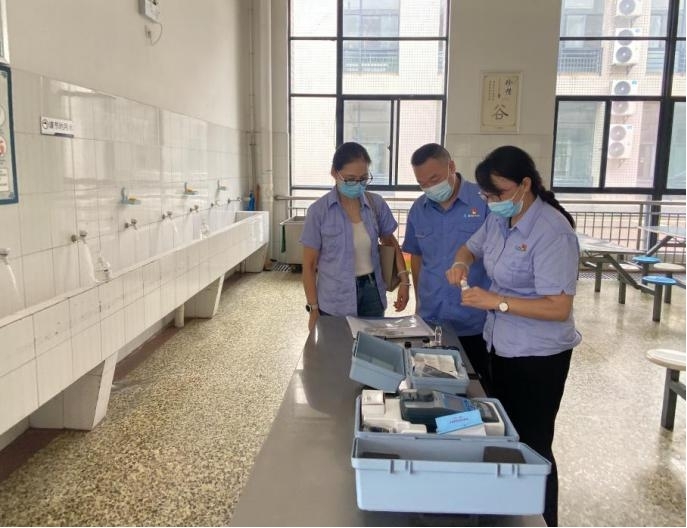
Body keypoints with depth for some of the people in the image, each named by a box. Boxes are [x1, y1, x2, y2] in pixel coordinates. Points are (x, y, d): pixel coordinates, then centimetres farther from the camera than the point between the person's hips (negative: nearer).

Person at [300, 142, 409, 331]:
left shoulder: (377, 204, -2)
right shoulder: (319, 211, -11)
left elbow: (390, 242, 14)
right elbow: (309, 265, -6)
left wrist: (404, 279, 3)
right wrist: (314, 309, -7)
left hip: (371, 291, 3)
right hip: (335, 302, -3)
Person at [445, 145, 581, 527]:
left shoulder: (551, 232, -23)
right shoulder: (498, 219, 0)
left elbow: (559, 308, -26)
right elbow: (472, 247, 20)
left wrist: (496, 301, -27)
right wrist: (461, 263, -3)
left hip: (538, 356, -8)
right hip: (503, 346, 8)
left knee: (532, 446, 6)